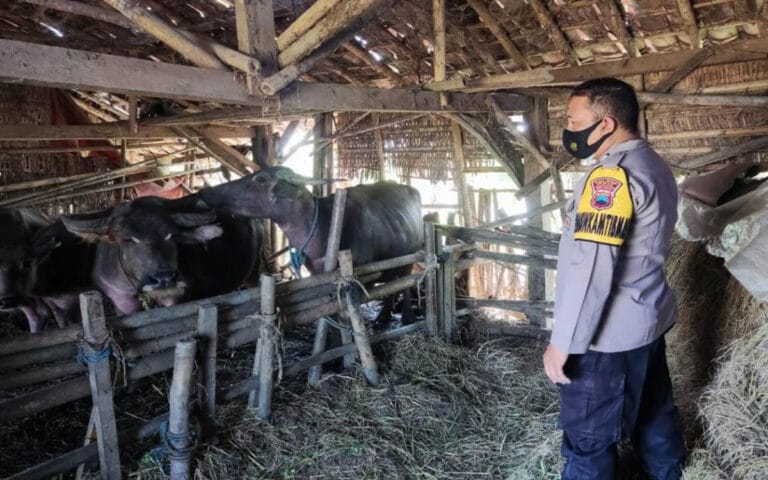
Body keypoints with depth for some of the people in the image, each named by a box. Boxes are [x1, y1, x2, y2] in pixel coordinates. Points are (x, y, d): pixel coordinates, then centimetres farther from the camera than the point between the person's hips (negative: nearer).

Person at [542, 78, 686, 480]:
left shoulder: (611, 175, -23)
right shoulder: (656, 167, 9)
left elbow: (591, 269, -27)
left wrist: (563, 342, -22)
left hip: (609, 333, -10)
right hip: (648, 316, 10)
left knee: (588, 437, 5)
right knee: (654, 411, 27)